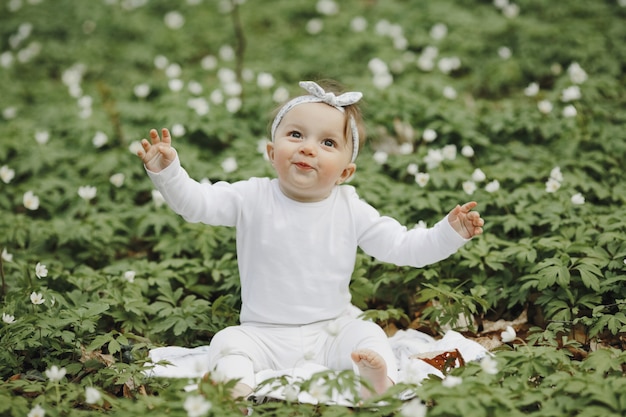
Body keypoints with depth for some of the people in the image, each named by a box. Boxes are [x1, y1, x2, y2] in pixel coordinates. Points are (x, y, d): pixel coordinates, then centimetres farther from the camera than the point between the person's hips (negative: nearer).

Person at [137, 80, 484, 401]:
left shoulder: (351, 210, -3)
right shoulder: (253, 199, -6)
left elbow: (402, 248, 1)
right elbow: (195, 202, -12)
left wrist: (450, 232, -12)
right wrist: (166, 171, -30)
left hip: (332, 332, 1)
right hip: (265, 336, 0)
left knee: (369, 335, -22)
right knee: (228, 341, -23)